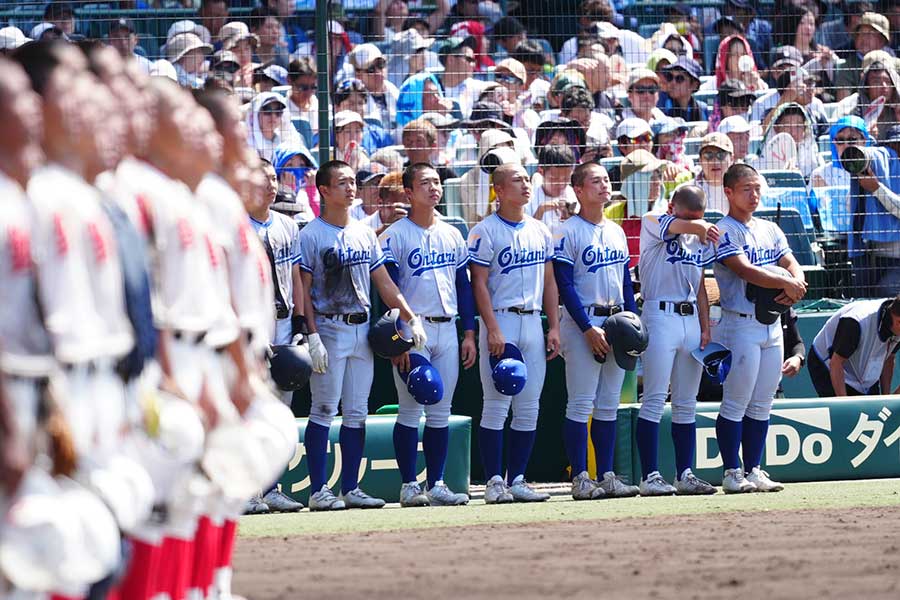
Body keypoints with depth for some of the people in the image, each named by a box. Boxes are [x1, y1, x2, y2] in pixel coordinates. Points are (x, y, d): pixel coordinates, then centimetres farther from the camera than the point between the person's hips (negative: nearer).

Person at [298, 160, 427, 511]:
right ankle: (319, 491, -4)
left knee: (357, 413, 7)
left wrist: (411, 318, 5)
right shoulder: (311, 235, -5)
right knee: (324, 410, -6)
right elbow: (304, 290, -9)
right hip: (329, 328, -6)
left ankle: (351, 489, 11)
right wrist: (313, 337, -16)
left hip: (362, 329, 6)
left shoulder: (365, 234, 14)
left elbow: (384, 283, 15)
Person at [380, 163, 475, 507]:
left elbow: (464, 286, 16)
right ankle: (409, 486, -1)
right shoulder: (394, 236, -4)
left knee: (441, 412, 6)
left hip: (447, 329, 5)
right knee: (410, 410, -5)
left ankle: (436, 484, 9)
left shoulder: (452, 236, 13)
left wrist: (469, 333, 9)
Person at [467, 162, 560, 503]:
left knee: (528, 407, 5)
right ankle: (494, 481, -4)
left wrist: (554, 327, 8)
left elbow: (549, 282, 16)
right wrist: (493, 330, -17)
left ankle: (517, 480, 10)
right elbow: (479, 283, -9)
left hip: (533, 322, 6)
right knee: (497, 404, -7)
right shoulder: (486, 232, -5)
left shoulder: (540, 232, 14)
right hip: (501, 321, -6)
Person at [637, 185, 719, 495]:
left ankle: (685, 475, 13)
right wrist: (701, 227, -49)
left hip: (691, 318, 7)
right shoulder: (652, 223, -5)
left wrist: (705, 328, 10)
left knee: (686, 404, 8)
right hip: (660, 316, -7)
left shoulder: (699, 239, 14)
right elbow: (681, 227, -27)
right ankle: (650, 476, -11)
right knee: (654, 399, -9)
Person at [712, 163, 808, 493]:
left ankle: (753, 470, 13)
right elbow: (745, 270, -19)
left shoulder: (770, 230, 16)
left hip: (772, 326, 7)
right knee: (736, 403, -6)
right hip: (741, 325, -7)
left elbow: (791, 263, 10)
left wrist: (797, 283, -13)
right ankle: (733, 473, -4)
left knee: (762, 405, 9)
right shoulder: (724, 231, -7)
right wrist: (785, 283, -23)